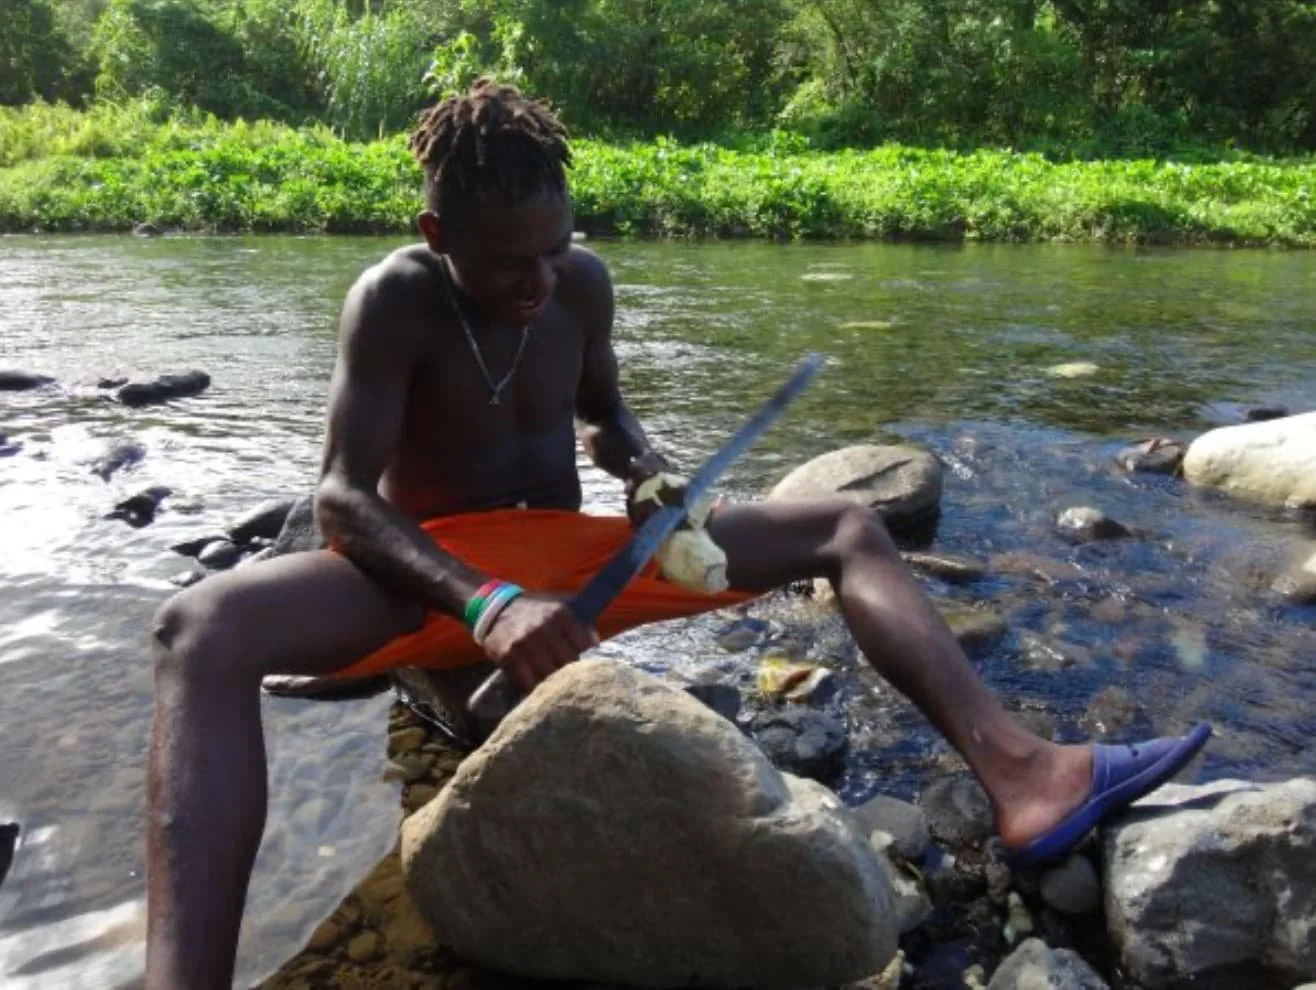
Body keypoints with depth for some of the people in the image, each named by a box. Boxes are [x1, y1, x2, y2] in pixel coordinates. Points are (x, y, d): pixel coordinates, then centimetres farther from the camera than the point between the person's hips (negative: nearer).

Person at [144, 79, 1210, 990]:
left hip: (570, 557, 5)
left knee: (849, 526, -7)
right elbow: (343, 497, -20)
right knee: (203, 629, -35)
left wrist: (654, 478, -9)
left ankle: (1020, 774, -25)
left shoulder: (584, 282, 0)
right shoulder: (392, 301, -14)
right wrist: (482, 601, -37)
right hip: (431, 572, -4)